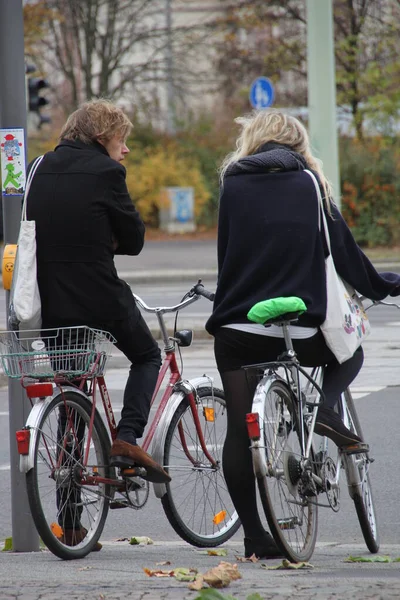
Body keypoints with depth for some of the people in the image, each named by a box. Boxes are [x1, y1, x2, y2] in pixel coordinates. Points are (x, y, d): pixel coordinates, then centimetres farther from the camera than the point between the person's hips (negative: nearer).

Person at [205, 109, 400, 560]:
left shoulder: (234, 184, 7)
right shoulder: (309, 183, 7)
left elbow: (226, 254, 12)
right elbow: (343, 249, 11)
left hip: (238, 328, 0)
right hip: (300, 329, 0)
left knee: (240, 430, 6)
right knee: (351, 351, 29)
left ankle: (254, 536, 3)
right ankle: (325, 406, 0)